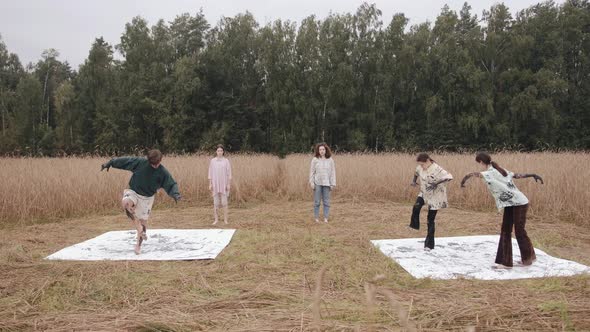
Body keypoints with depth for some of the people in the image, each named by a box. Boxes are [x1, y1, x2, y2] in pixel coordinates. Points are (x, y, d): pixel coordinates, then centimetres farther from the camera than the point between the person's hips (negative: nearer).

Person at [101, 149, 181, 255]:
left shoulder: (163, 172, -13)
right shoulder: (140, 162, -14)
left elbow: (171, 185, -12)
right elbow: (125, 160, -6)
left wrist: (175, 193, -32)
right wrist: (110, 163, -6)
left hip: (147, 198, 0)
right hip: (133, 192, 0)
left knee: (143, 221, 3)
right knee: (125, 202, -33)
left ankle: (138, 244, 22)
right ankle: (138, 227, -18)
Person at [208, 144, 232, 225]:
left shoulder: (226, 161, 0)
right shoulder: (212, 161, 4)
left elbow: (229, 173, 1)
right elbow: (210, 173, 6)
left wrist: (228, 184, -4)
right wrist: (210, 184, 1)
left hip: (224, 184, -1)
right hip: (215, 184, 2)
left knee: (224, 202, 0)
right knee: (215, 202, 5)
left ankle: (225, 219, 7)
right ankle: (216, 219, 11)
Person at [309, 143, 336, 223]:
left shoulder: (330, 160, 3)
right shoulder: (315, 160, 0)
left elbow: (333, 172, 4)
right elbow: (312, 172, 1)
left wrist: (332, 184, 1)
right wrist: (311, 182, -5)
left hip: (326, 183, 1)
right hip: (317, 183, -1)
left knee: (326, 201, 4)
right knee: (317, 202, 4)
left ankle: (326, 218, 11)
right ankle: (316, 218, 12)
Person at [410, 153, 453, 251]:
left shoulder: (436, 169, -24)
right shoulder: (420, 167, -4)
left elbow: (449, 177, -35)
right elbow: (416, 172, 20)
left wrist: (436, 183, -42)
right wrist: (414, 181, 2)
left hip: (435, 196, -5)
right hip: (424, 193, 5)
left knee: (430, 220, -1)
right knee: (416, 207, -27)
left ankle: (429, 244, 10)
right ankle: (414, 225, -4)